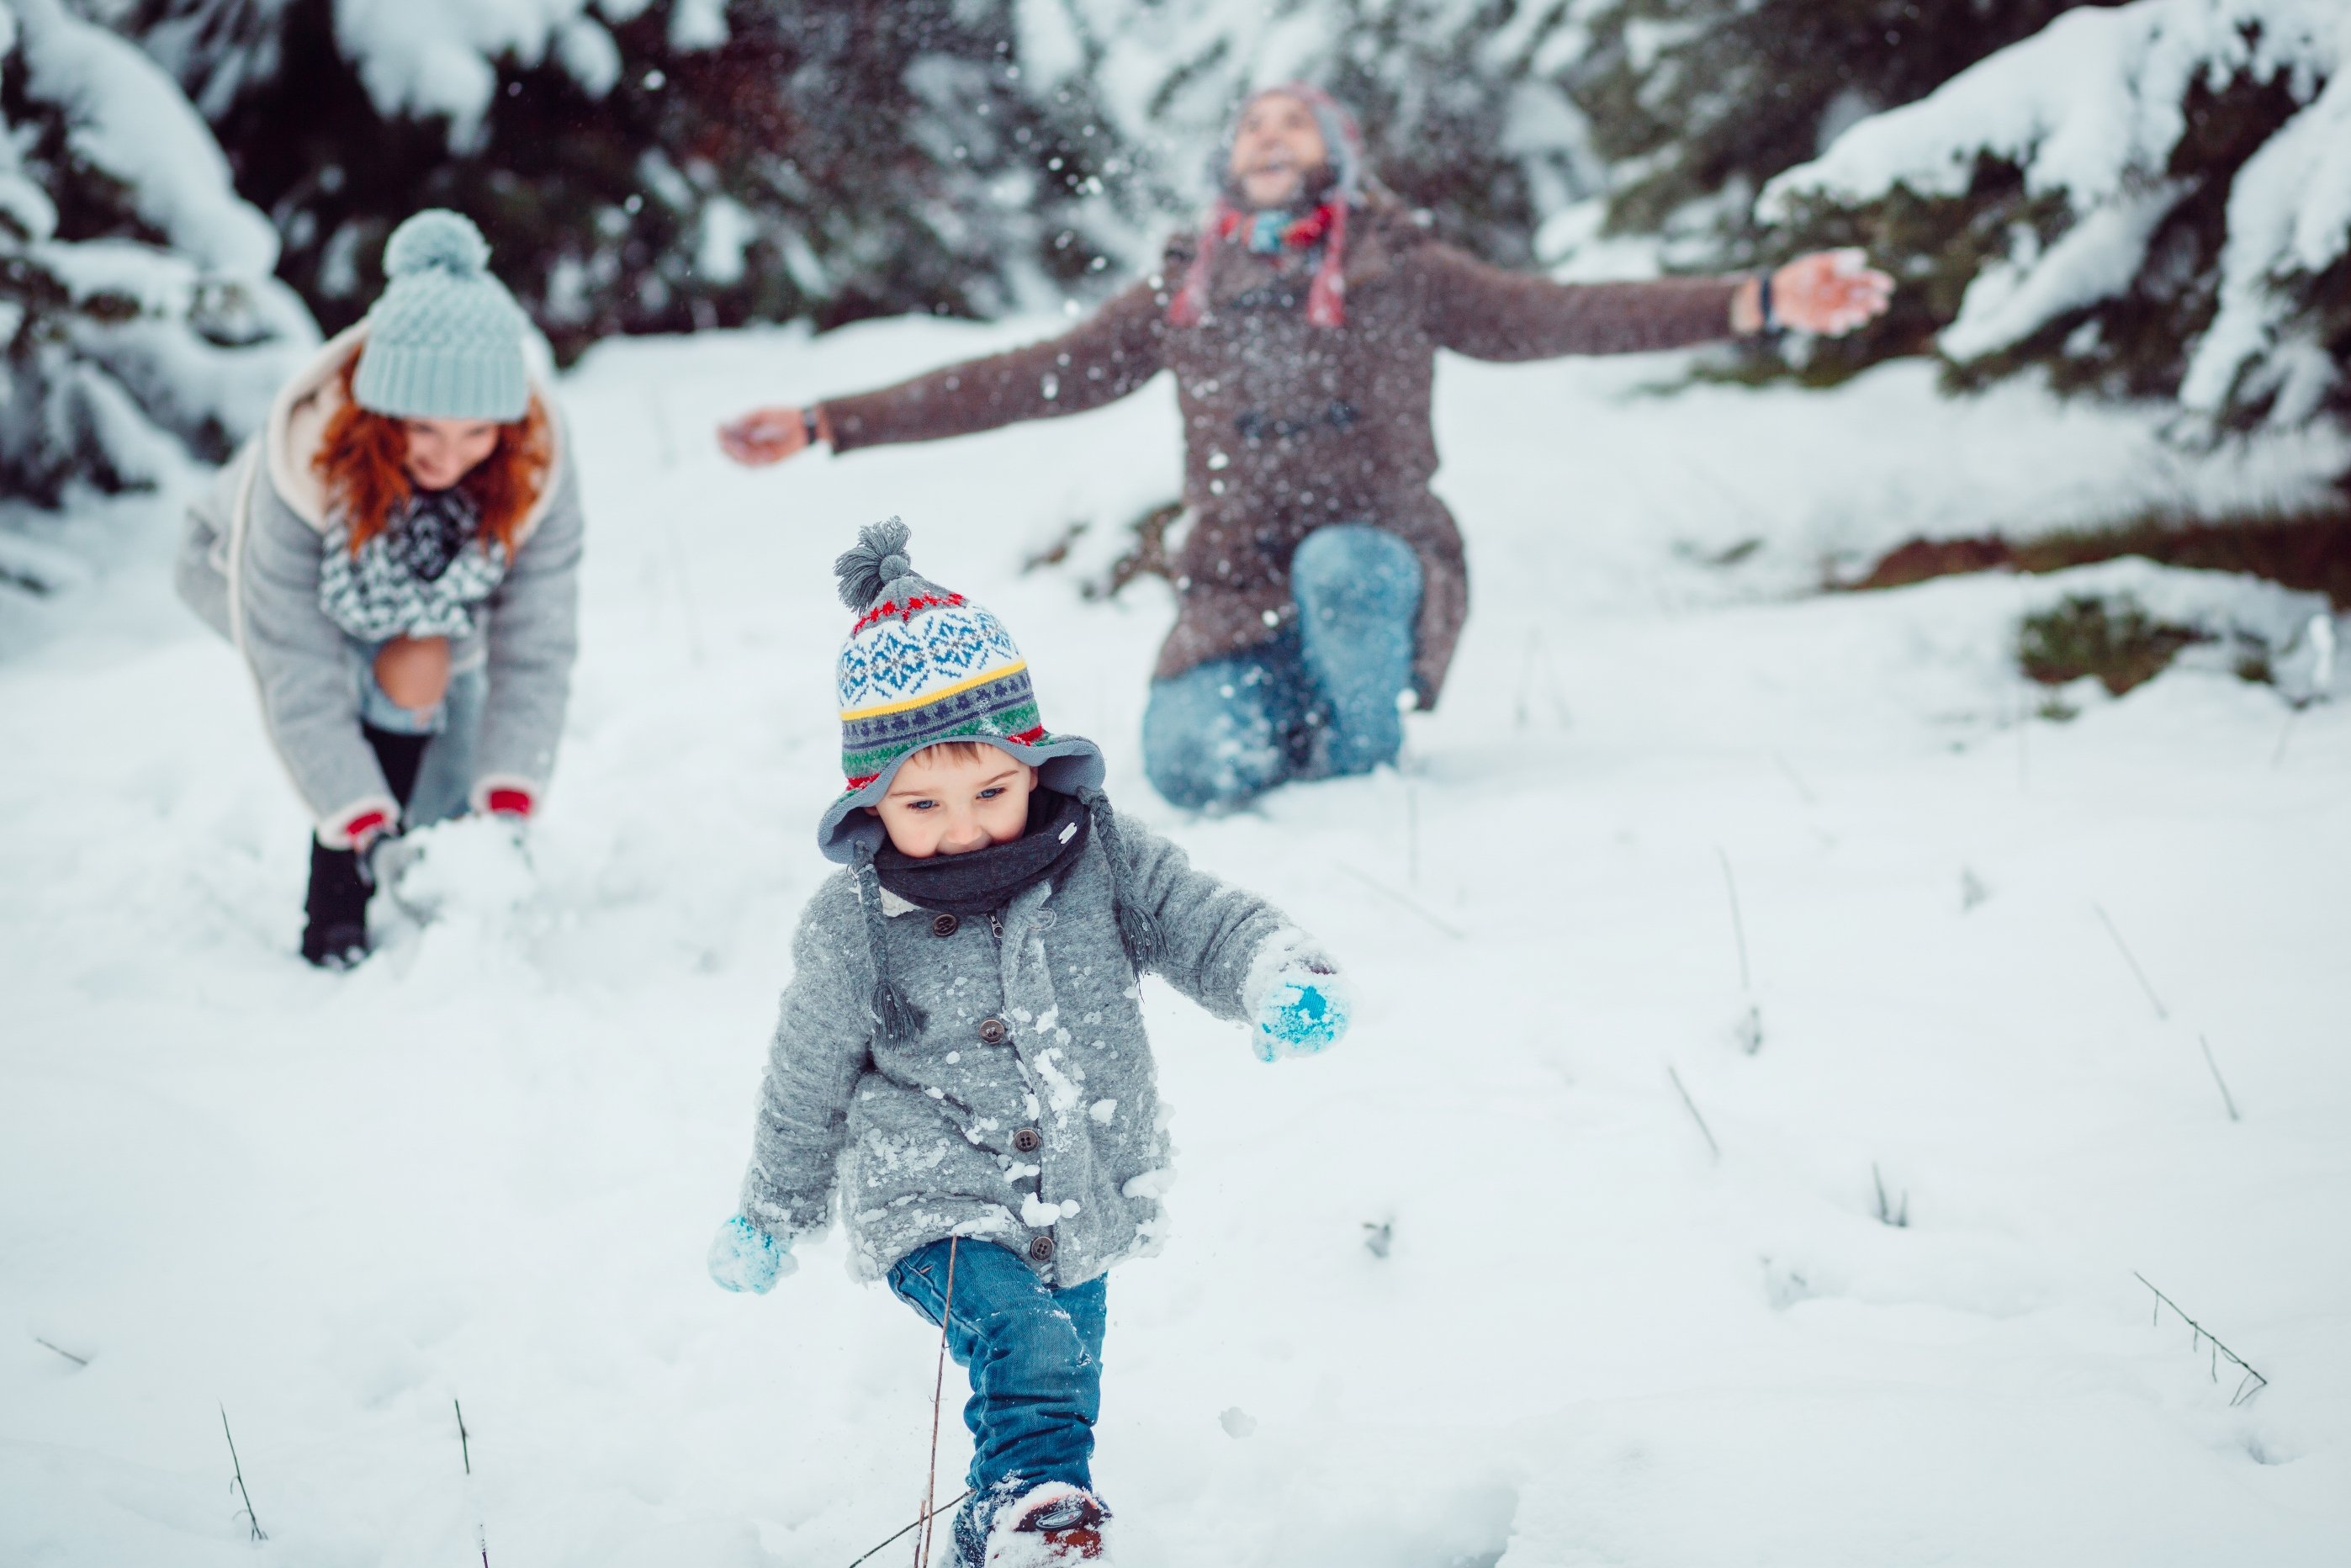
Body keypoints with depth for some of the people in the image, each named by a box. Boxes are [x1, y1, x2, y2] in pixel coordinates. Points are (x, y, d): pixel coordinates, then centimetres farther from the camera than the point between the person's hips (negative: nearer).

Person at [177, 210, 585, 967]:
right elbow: (298, 678, -38)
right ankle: (338, 904, -20)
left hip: (432, 585, 4)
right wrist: (361, 826, -43)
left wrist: (509, 805, -39)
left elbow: (536, 649, -31)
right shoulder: (306, 465, -41)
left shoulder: (537, 464, -33)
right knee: (410, 668, -28)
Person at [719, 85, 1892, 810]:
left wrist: (1763, 304, -16)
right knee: (1194, 764, -28)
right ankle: (1283, 718, 10)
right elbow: (1024, 381, 11)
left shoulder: (1400, 277, 5)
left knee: (1340, 560, -36)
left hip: (1379, 576, -1)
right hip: (1238, 592, 1)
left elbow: (1562, 317, -4)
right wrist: (828, 425, 5)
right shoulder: (1178, 299, 11)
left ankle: (1362, 775, -9)